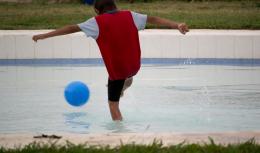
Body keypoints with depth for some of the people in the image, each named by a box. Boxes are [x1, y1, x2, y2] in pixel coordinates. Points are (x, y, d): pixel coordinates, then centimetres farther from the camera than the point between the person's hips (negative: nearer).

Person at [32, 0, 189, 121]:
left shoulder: (98, 22, -6)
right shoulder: (129, 15, 2)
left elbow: (72, 28, -5)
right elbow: (153, 19, 1)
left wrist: (44, 36, -1)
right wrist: (177, 25, 2)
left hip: (117, 69, -4)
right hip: (134, 67, 4)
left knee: (113, 105, 8)